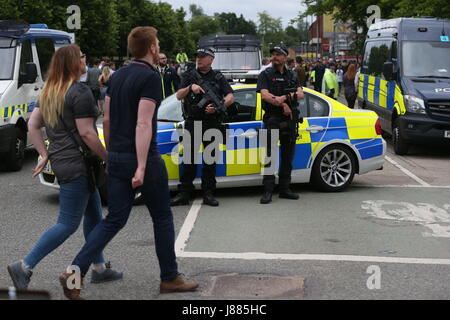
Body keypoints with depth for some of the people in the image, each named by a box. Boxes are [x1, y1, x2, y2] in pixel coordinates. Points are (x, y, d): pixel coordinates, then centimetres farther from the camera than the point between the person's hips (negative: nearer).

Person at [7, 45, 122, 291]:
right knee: (67, 224, -4)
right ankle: (24, 267, -4)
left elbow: (33, 125, 12)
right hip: (76, 163, -10)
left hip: (60, 159, 10)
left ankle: (99, 268, 25)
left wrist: (44, 154, 12)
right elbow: (86, 133, -18)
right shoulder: (80, 92, -15)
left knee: (94, 216, 17)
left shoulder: (49, 92, 12)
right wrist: (108, 158, -9)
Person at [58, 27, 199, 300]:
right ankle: (170, 279, 19)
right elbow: (143, 124, -21)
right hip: (142, 158, -7)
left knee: (115, 219, 9)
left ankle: (75, 272, -4)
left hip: (116, 158, 7)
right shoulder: (150, 77, -13)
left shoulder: (118, 76, 11)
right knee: (162, 218, 9)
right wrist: (141, 168, -23)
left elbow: (107, 119, 14)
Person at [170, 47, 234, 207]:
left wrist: (218, 106, -18)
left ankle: (208, 194, 11)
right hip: (192, 122, 0)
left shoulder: (218, 77, 9)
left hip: (212, 123, 0)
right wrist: (190, 88, -16)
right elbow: (179, 96, 2)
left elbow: (230, 97, 0)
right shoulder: (189, 75, 11)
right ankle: (184, 194, 4)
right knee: (189, 158, 0)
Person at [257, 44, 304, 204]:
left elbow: (300, 94, 0)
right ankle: (268, 191, -8)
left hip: (289, 119, 4)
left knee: (288, 157, 8)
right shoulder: (266, 74, 4)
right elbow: (265, 95, -10)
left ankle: (285, 189, 16)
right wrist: (283, 105, -15)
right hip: (273, 119, -4)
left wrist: (283, 98, -16)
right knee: (270, 156, -8)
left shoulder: (292, 76, 14)